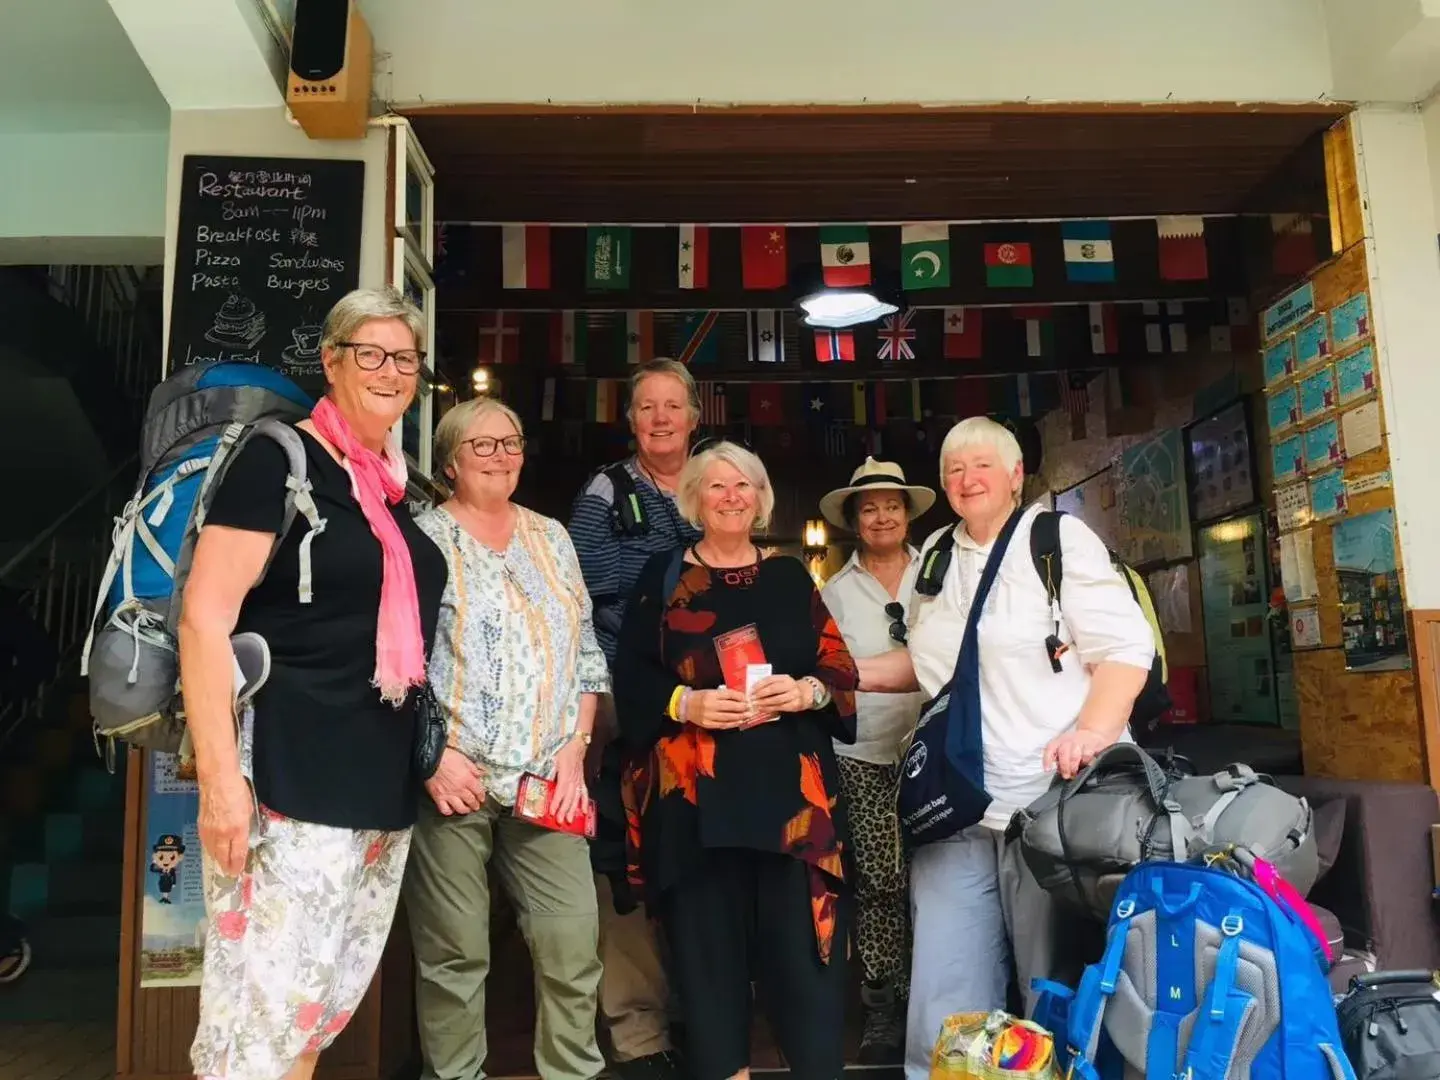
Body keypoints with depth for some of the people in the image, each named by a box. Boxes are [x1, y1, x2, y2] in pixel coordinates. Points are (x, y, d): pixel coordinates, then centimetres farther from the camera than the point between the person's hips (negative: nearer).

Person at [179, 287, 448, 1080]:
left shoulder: (399, 488, 14)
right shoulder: (277, 460, -8)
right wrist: (219, 775, -20)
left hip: (383, 785, 7)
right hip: (289, 779, -7)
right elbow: (205, 617, -14)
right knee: (260, 1004, -1)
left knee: (326, 1002, 17)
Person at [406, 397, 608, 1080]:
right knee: (454, 953, 4)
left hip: (546, 778, 4)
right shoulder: (421, 538, 1)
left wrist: (575, 748, 5)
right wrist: (432, 751, -13)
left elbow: (587, 652, 14)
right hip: (451, 776, -4)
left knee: (574, 945, 2)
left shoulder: (551, 537, 14)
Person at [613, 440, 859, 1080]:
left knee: (801, 939, -3)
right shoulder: (663, 577, 9)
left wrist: (807, 691, -9)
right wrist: (685, 702, -13)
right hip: (695, 791, -1)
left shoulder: (791, 577, 14)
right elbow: (631, 678, 3)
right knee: (707, 942, 2)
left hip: (790, 787, 1)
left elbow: (841, 668, 11)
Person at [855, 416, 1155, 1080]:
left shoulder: (1059, 537, -2)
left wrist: (1091, 732, -25)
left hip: (1052, 797, -5)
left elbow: (1126, 648, -9)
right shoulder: (934, 555, 15)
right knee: (946, 1005, 7)